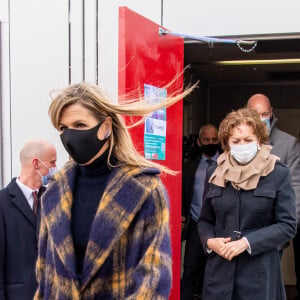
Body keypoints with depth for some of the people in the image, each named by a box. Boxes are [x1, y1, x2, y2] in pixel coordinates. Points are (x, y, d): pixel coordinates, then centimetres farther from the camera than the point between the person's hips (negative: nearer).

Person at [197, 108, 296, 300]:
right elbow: (205, 220, 13)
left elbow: (288, 225, -6)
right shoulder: (218, 174, 6)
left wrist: (247, 242, -15)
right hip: (219, 269, 3)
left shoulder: (278, 173, -4)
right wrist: (210, 241, -7)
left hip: (259, 271, -2)